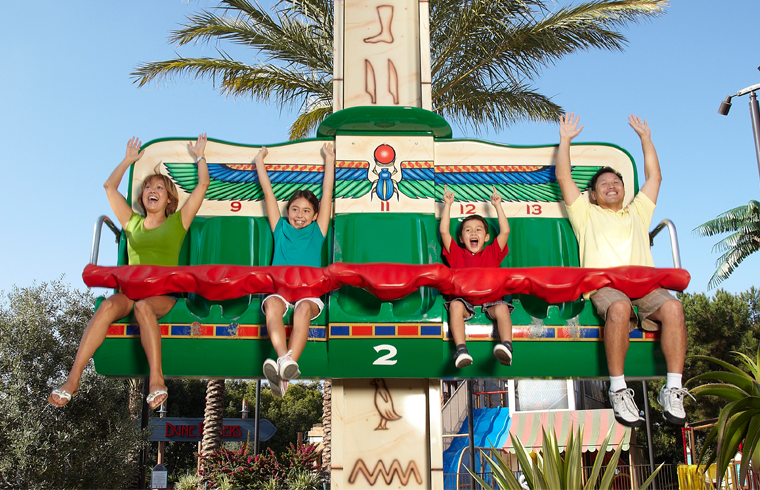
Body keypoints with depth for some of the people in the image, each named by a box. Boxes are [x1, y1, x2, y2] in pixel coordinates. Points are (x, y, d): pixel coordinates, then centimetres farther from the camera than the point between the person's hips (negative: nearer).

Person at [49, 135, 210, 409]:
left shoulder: (178, 222, 17)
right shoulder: (133, 222, 25)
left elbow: (203, 185, 15)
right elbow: (109, 187, 33)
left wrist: (199, 156, 27)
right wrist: (129, 160, 40)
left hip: (164, 293, -2)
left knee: (143, 306, -37)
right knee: (108, 306, -31)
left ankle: (156, 379, -46)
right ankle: (73, 379, -38)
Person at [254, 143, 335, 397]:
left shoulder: (316, 231, 24)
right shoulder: (281, 229, 25)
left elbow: (327, 194, 25)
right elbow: (268, 193, 29)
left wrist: (330, 159, 30)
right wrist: (259, 161, 34)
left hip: (309, 291, -1)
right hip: (279, 288, 1)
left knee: (304, 307, -35)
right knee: (273, 303, -34)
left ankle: (283, 375, -52)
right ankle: (285, 360, -55)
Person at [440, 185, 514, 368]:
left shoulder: (492, 253, 24)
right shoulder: (457, 254, 23)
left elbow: (505, 231, 16)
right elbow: (444, 231, 15)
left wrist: (497, 205, 18)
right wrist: (448, 204, 17)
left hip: (489, 300, 1)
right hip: (464, 299, -1)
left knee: (502, 307, -32)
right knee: (455, 305, -34)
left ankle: (506, 347, -48)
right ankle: (461, 350, -47)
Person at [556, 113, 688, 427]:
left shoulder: (636, 213, 36)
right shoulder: (586, 214, 28)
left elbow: (654, 176, 37)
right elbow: (563, 178, 23)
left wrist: (645, 137, 40)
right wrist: (566, 139, 26)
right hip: (603, 283, -3)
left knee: (672, 307, -30)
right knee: (620, 308, -38)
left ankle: (673, 389, -27)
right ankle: (618, 390, -31)